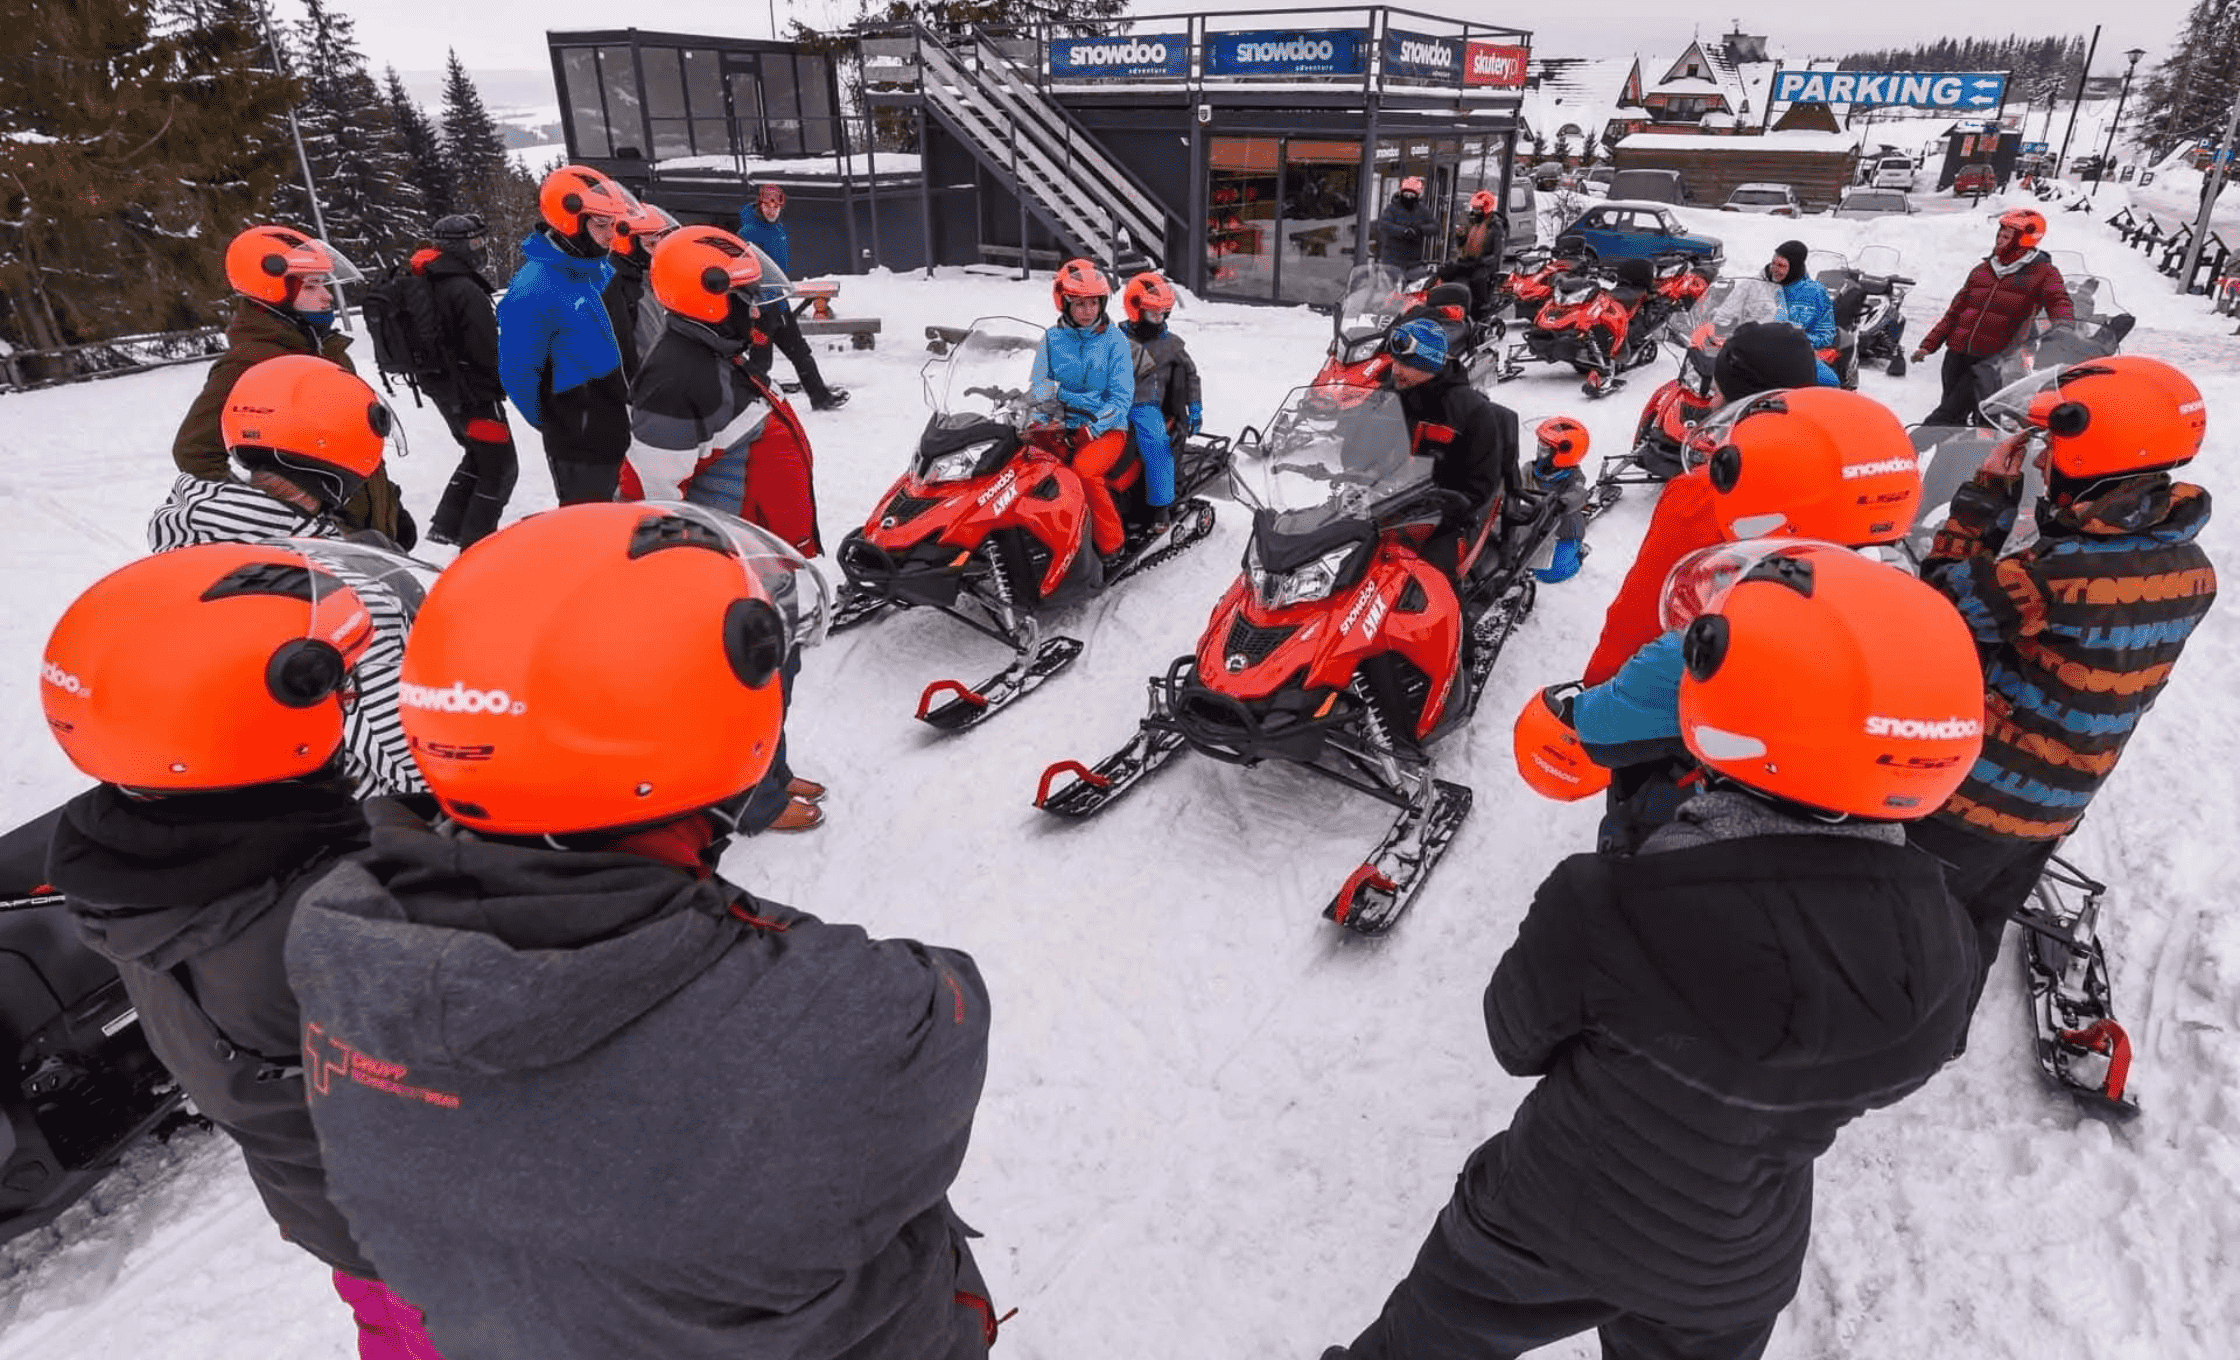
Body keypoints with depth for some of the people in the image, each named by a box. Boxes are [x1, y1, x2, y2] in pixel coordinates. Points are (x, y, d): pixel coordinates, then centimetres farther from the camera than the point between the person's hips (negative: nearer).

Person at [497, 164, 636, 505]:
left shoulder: (600, 271, 4)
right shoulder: (533, 291, -21)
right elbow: (517, 372, -14)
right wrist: (554, 424, -2)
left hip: (614, 427, 8)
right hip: (578, 442, -8)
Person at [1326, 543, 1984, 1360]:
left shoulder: (1604, 913, -37)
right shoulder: (1937, 959, -23)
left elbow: (1520, 1042, -17)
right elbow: (1876, 1087, -3)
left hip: (1556, 1214, -3)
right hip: (1735, 1275, 4)